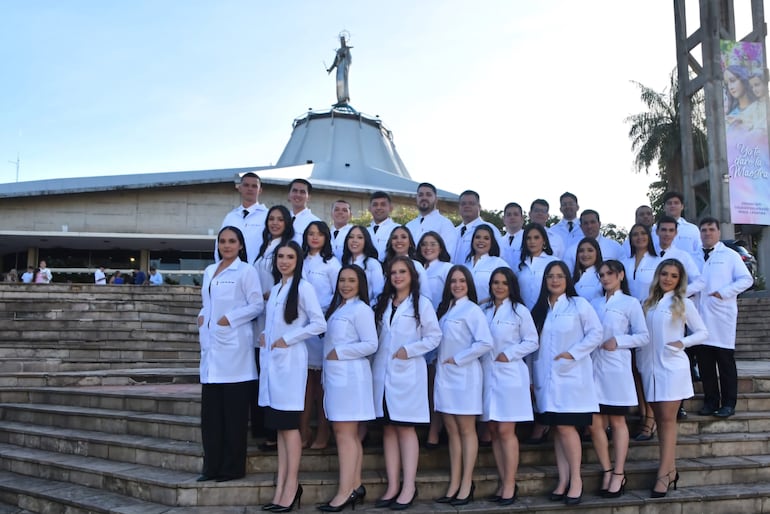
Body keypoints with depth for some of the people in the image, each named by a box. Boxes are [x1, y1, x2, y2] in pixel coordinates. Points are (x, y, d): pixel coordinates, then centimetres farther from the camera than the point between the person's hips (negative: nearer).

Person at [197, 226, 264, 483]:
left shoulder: (246, 271, -1)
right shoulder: (209, 271, 18)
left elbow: (257, 305, -6)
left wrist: (229, 318, -14)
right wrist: (202, 315, 5)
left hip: (234, 345, -6)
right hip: (211, 346, 6)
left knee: (234, 411, -1)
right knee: (210, 410, 7)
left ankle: (232, 467, 8)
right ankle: (212, 465, 16)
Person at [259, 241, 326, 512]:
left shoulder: (303, 287, -6)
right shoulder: (275, 289, 16)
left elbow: (319, 323, -12)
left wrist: (288, 339, -13)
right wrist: (264, 335, 5)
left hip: (290, 360, -7)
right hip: (271, 360, 7)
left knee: (289, 424, -4)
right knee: (279, 425, 8)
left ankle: (291, 486, 3)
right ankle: (281, 486, 12)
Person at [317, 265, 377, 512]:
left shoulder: (361, 309, -8)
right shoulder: (337, 308, 17)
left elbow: (371, 344, -15)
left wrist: (339, 353, -14)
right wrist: (330, 356, 7)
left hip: (350, 376, -9)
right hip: (335, 376, 9)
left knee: (344, 433, -8)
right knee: (348, 434, 10)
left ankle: (345, 492, -5)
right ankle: (355, 486, 15)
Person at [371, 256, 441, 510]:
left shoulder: (421, 303, 0)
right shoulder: (383, 303, 15)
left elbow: (434, 336, -4)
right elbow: (377, 335, 15)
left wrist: (408, 350, -13)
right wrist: (377, 357, -1)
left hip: (407, 373, -5)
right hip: (382, 373, 5)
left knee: (405, 428, -2)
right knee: (388, 428, 5)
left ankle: (409, 486, 4)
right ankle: (393, 486, 10)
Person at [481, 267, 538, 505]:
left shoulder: (519, 311, -1)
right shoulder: (484, 311, 11)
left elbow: (532, 341, -2)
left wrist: (509, 354, -11)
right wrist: (480, 356, 0)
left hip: (509, 375, -5)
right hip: (488, 375, 5)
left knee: (505, 431, -6)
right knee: (494, 431, 6)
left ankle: (510, 485, 1)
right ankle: (502, 482, 14)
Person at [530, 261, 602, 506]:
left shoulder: (579, 304, -1)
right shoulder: (538, 309, 12)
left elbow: (595, 333, -4)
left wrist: (573, 352, -14)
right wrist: (532, 374, 7)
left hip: (571, 375, -4)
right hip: (546, 376, 5)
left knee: (566, 426, -9)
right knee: (557, 429, 7)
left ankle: (576, 479, 3)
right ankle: (563, 479, 12)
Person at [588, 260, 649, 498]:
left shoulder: (630, 303, 1)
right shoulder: (594, 303, 14)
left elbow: (644, 336, -3)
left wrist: (618, 341, -15)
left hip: (616, 369, -4)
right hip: (593, 367, 4)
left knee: (617, 422, 4)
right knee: (595, 423, 2)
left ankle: (618, 475, 11)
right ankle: (607, 472, 13)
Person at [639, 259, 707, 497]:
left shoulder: (683, 304, 0)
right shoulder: (647, 304, 10)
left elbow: (702, 333, 2)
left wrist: (682, 343, -13)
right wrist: (639, 361, 2)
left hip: (672, 367, -4)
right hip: (650, 367, 4)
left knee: (668, 419, -5)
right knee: (660, 419, 7)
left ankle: (663, 475, -6)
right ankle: (671, 470, 14)